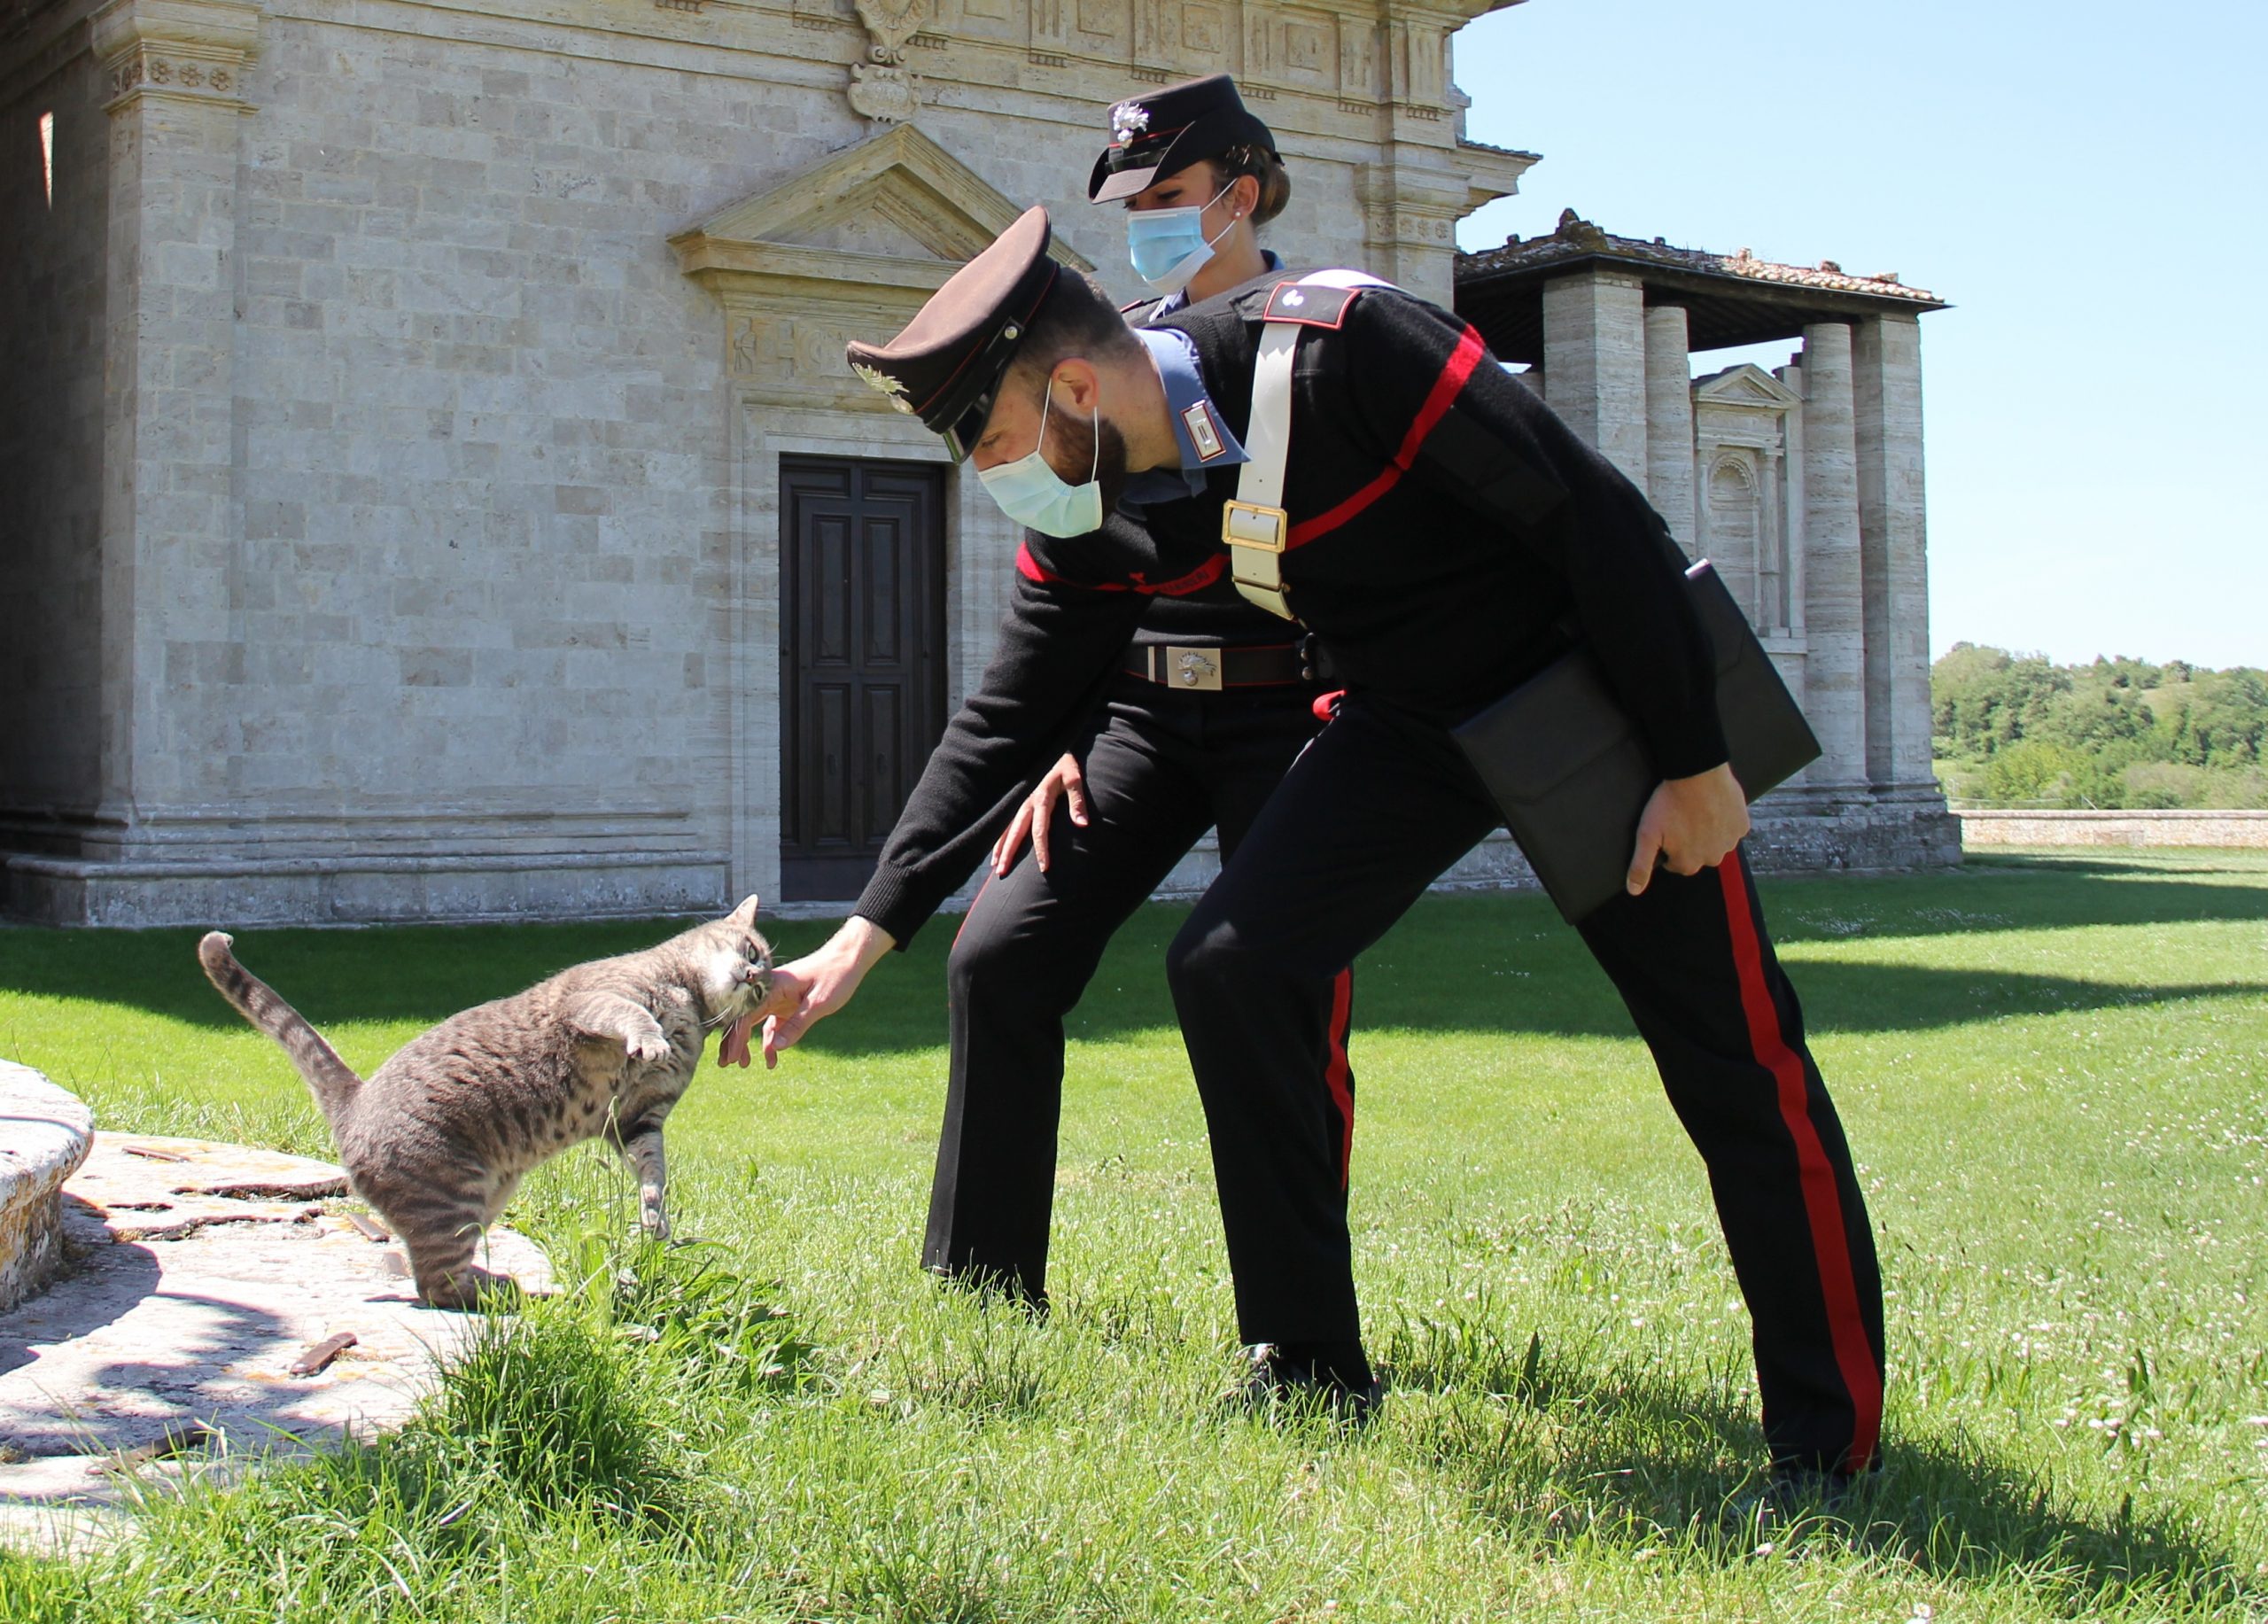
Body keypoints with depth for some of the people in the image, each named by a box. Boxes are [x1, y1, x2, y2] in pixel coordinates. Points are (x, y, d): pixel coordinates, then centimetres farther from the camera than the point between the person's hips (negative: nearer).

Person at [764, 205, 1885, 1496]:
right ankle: (1310, 1383, 2)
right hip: (1415, 717, 6)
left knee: (1736, 1060, -5)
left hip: (1601, 682, -5)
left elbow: (1598, 512, -26)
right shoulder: (1101, 519, -10)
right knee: (1231, 967, -11)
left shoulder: (1340, 350, -31)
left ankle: (1834, 1442, 10)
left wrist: (1695, 765, -20)